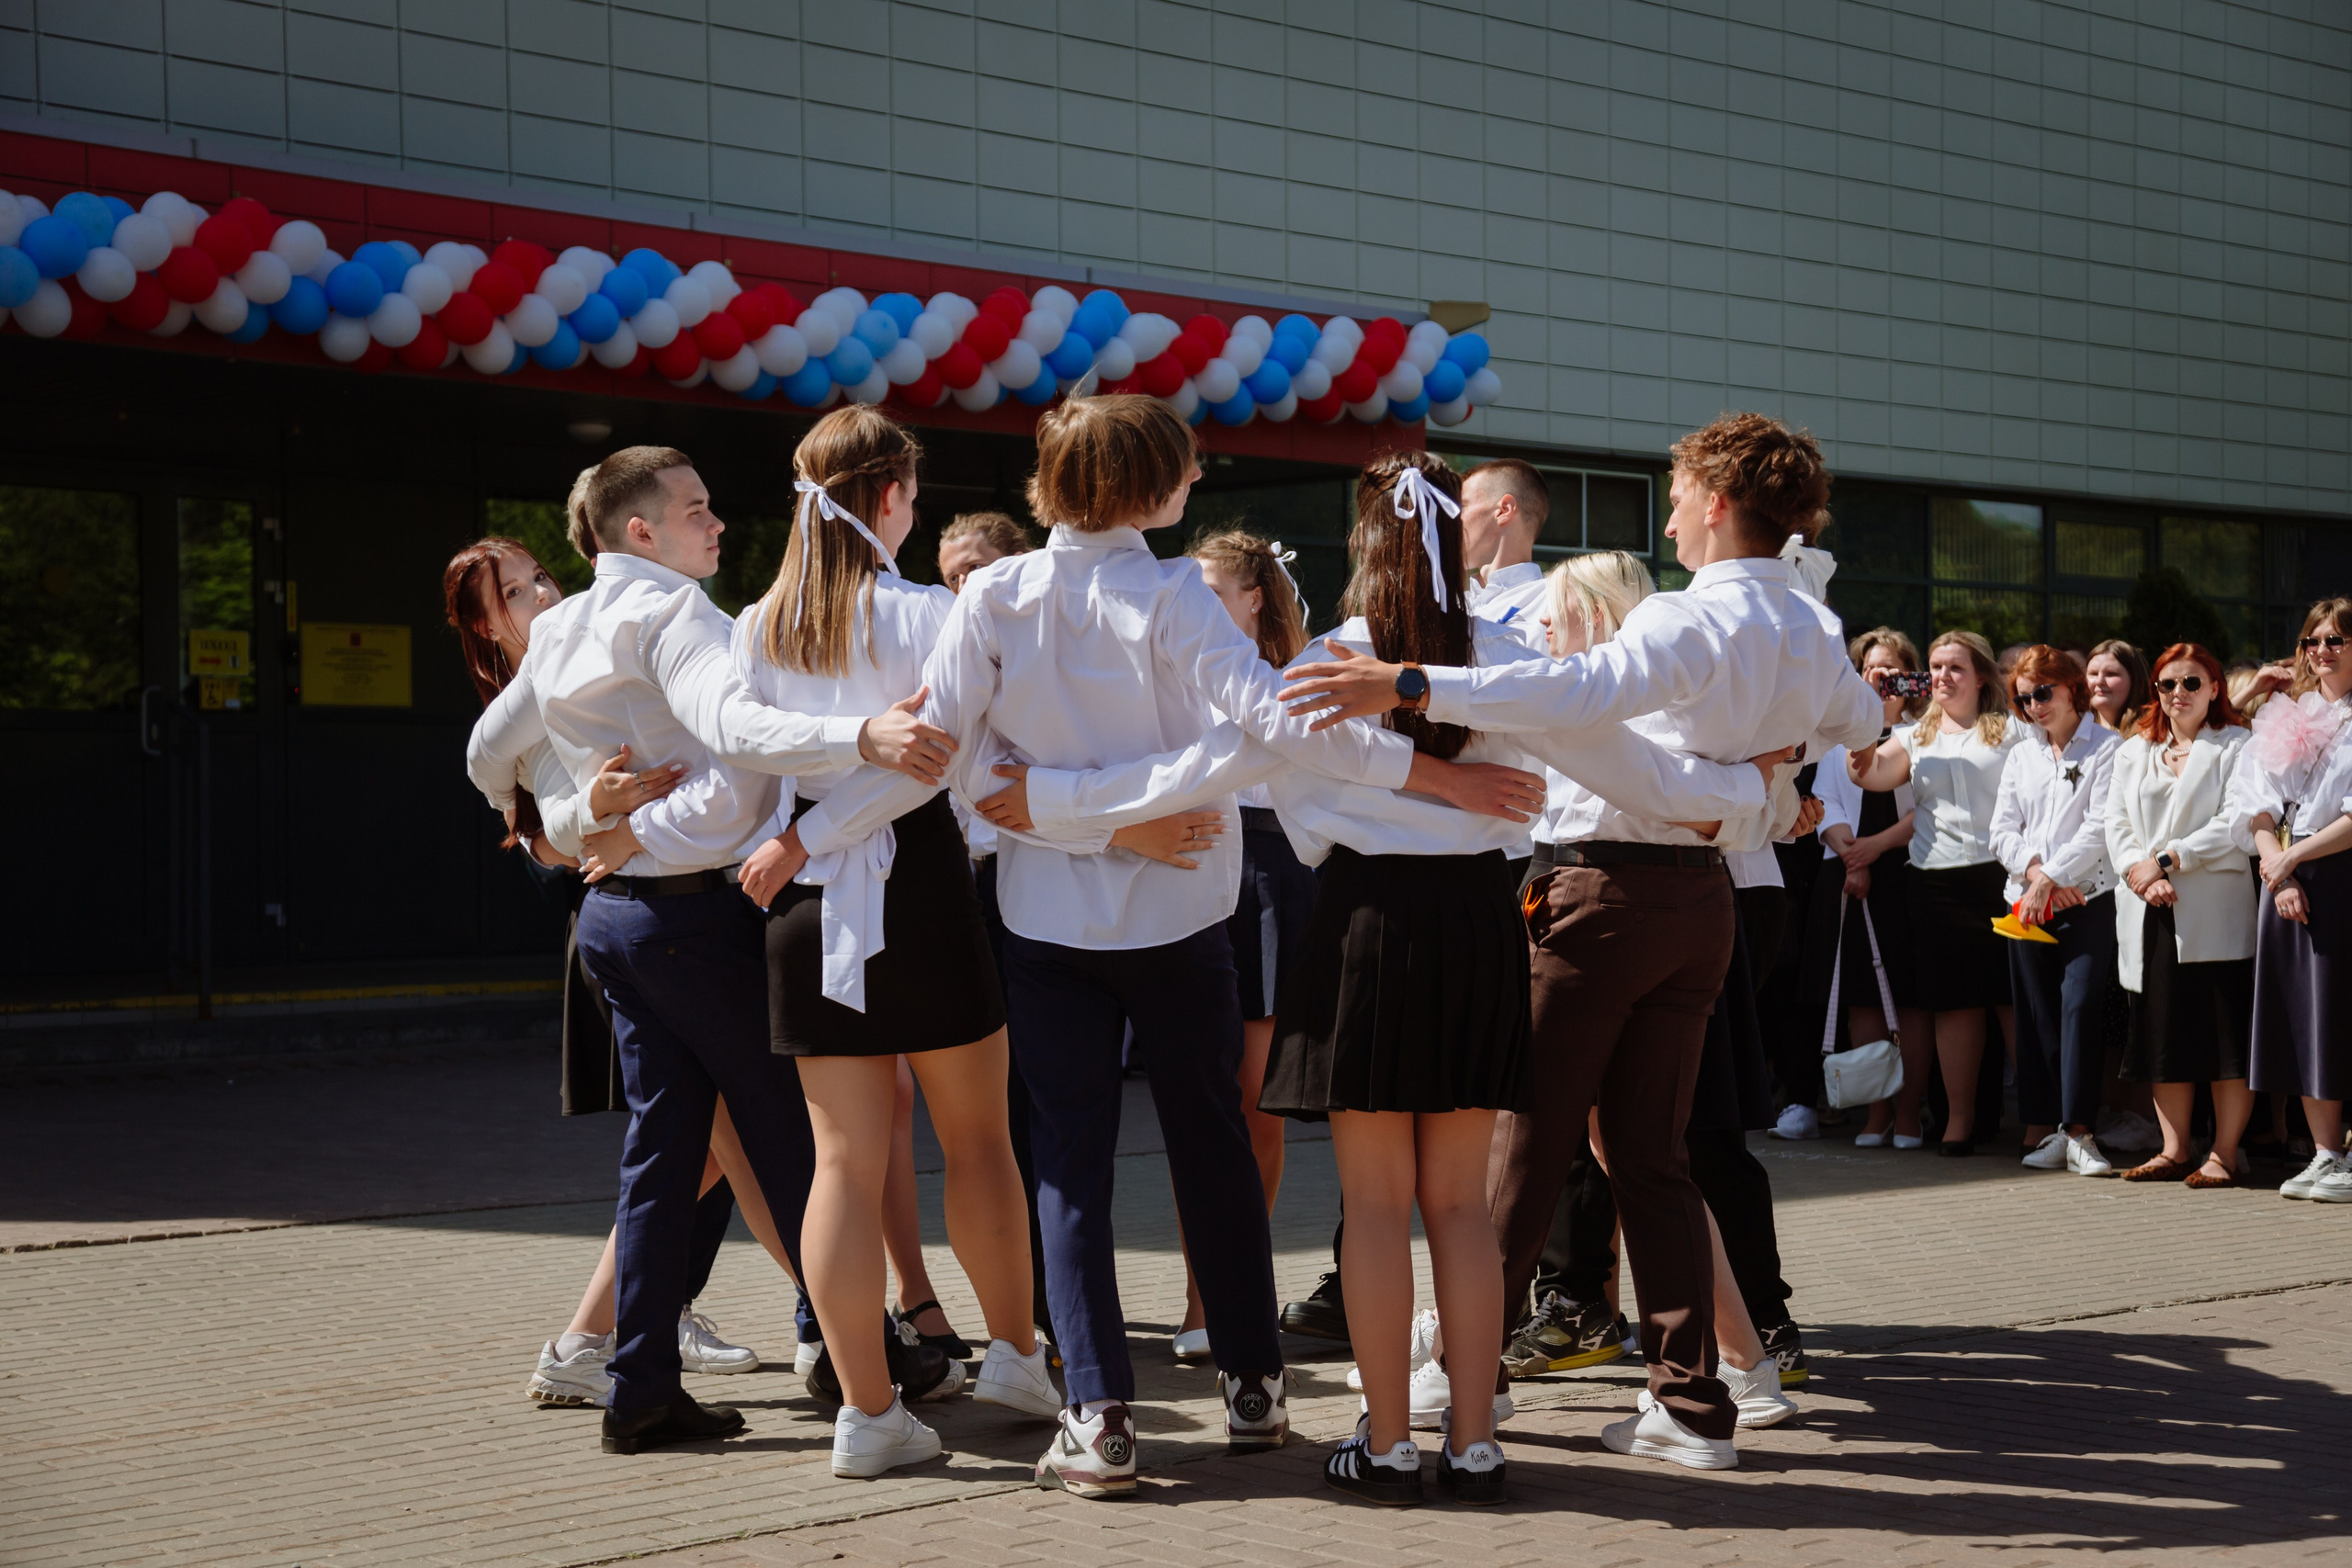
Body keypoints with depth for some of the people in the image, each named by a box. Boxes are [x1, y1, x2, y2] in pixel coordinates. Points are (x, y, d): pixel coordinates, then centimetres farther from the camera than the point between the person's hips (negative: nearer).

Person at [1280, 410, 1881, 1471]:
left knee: (1532, 1136, 4)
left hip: (1610, 886, -7)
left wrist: (1407, 687, -40)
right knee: (1653, 1152, 10)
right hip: (1704, 896, 7)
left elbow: (1577, 690, -34)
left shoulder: (1689, 621, -17)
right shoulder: (1816, 636, 8)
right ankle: (1693, 1403, 6)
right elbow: (1858, 723, 29)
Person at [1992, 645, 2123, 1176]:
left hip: (2090, 899, -5)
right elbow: (2002, 832, 11)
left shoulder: (2106, 748, 0)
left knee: (2081, 1003, -13)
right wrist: (2036, 873, -6)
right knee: (2036, 1012, 2)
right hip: (2027, 901, 5)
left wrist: (2053, 877, -11)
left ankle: (2079, 1132, -12)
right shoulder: (2021, 757, 17)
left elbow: (2101, 828, -8)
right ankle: (2043, 1131, 5)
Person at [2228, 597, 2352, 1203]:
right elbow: (2254, 805, 6)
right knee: (2301, 1017, 6)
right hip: (2285, 882, 6)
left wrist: (2293, 857, -13)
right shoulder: (2283, 717, 14)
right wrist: (2279, 869, -8)